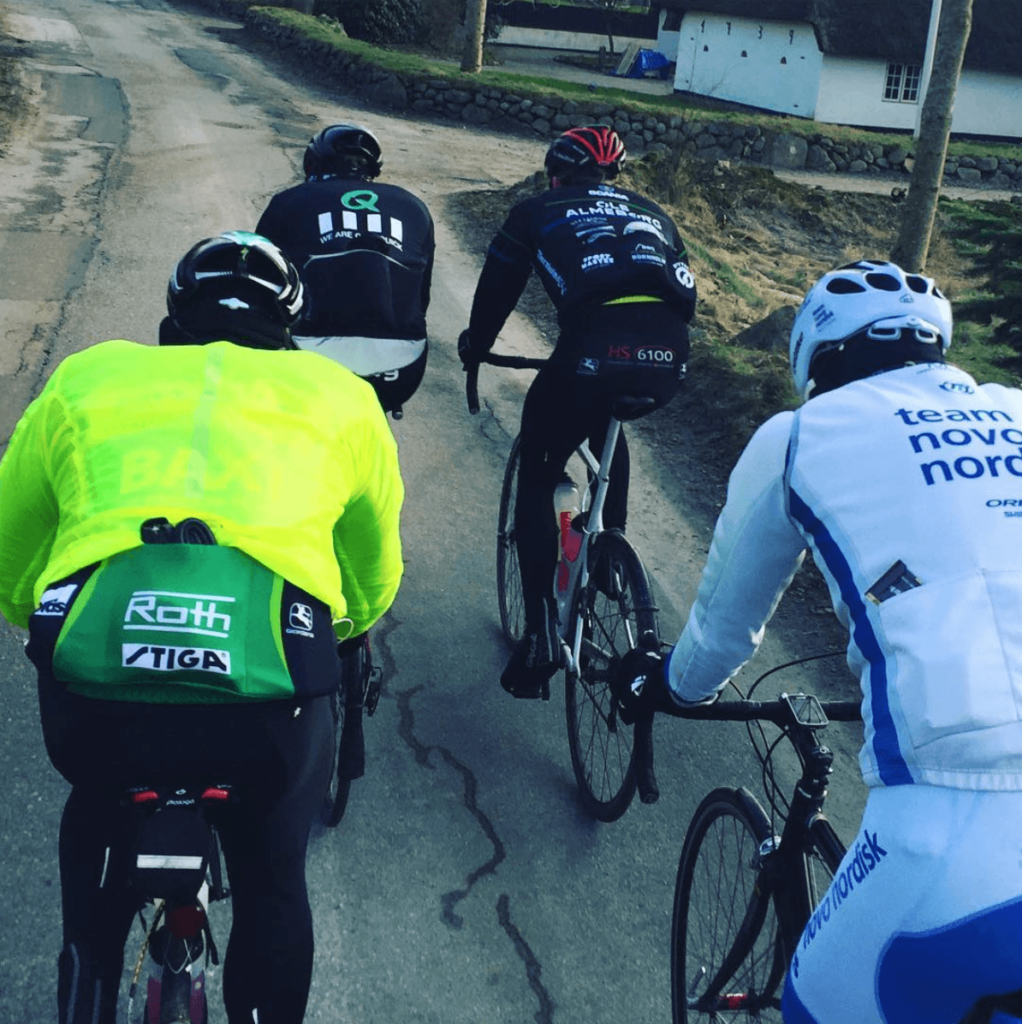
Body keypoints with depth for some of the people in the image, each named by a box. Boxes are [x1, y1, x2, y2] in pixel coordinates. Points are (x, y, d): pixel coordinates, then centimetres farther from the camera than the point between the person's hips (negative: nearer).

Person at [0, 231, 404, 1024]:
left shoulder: (85, 377, 25)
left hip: (92, 669, 1)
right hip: (268, 679, -1)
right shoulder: (340, 394, 24)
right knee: (271, 882, 30)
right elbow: (375, 578, 36)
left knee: (98, 825, 36)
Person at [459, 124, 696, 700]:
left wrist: (475, 347, 50)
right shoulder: (649, 212, 34)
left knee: (537, 479, 16)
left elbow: (497, 290, 31)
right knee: (607, 425, 38)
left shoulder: (538, 213, 26)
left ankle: (541, 640, 8)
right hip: (669, 357, 4)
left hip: (594, 348, -4)